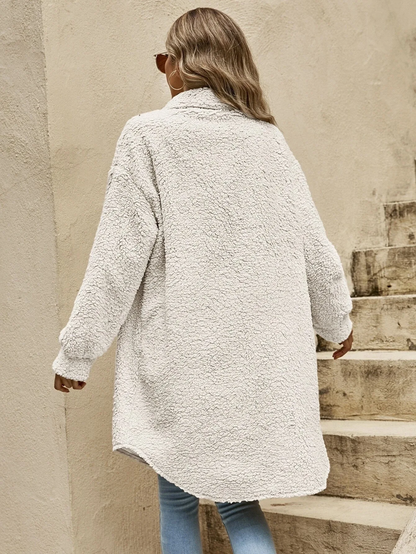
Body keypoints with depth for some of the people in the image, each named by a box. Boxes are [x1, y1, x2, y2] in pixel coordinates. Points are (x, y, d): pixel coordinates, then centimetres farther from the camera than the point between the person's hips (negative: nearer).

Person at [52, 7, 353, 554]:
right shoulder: (268, 139, 3)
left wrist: (77, 350, 0)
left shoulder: (148, 135, -7)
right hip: (259, 358, 4)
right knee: (238, 498, 17)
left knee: (178, 496, 16)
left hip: (180, 357, -3)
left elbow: (118, 257, -10)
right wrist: (337, 321, 24)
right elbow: (312, 246, 7)